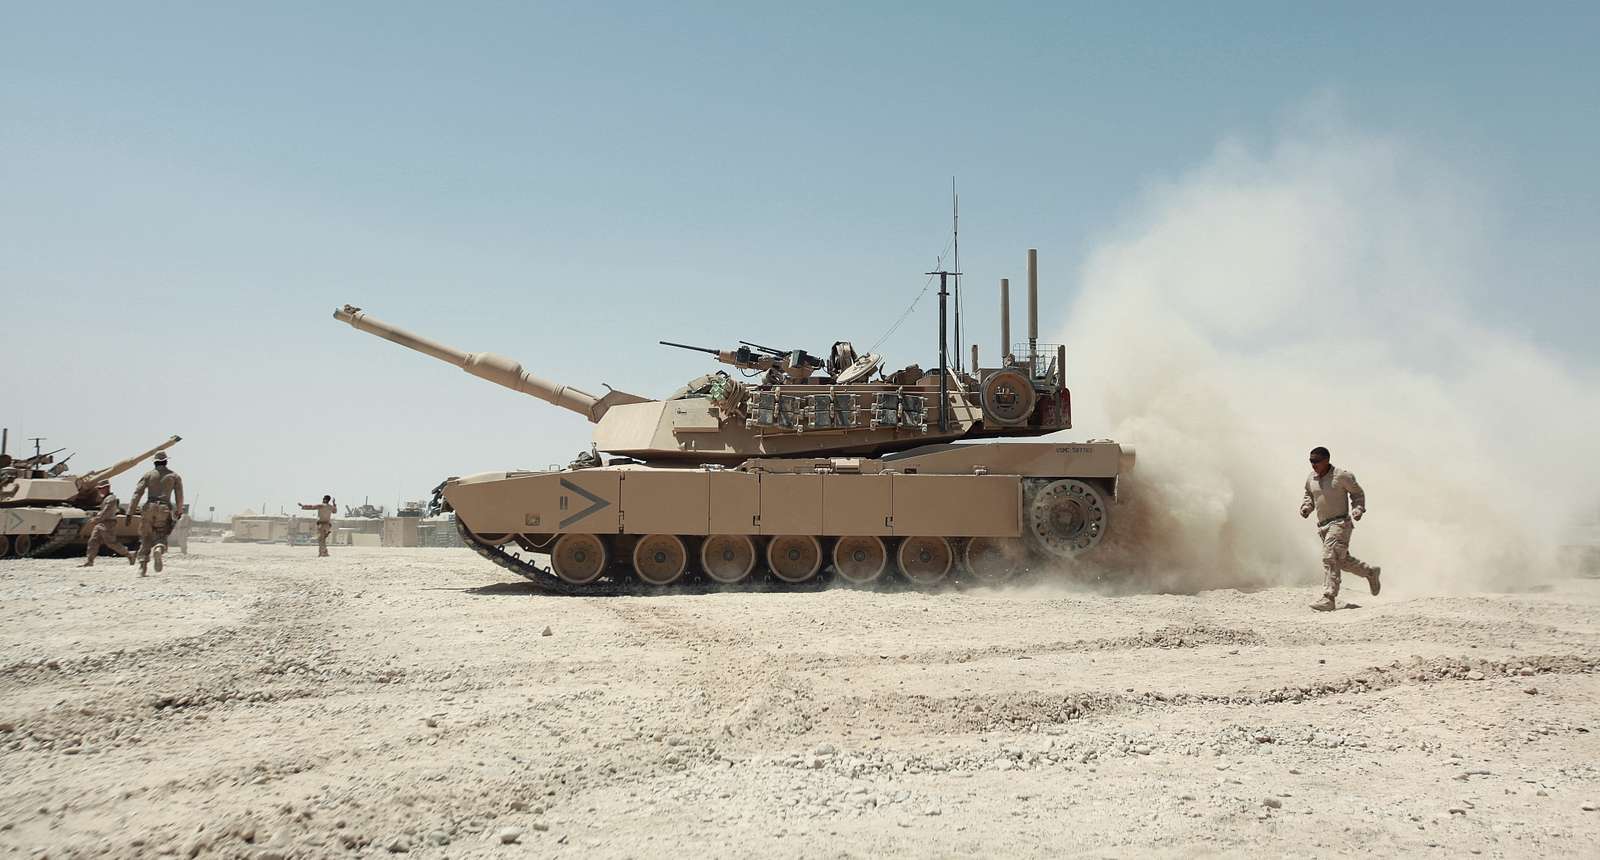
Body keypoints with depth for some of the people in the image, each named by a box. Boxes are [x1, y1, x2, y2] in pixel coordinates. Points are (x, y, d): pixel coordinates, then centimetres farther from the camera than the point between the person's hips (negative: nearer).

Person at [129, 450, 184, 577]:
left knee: (146, 539, 12)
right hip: (164, 509, 0)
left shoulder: (148, 475, 8)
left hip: (149, 507, 1)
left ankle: (142, 568, 2)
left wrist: (130, 513, -2)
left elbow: (137, 493, 0)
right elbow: (179, 496, 9)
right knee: (161, 537, 5)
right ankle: (159, 550, -32)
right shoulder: (174, 476, 10)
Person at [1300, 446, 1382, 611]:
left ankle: (1328, 599, -20)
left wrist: (1358, 509, -11)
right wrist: (1306, 507, 5)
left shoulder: (1341, 476, -9)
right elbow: (1309, 496, 24)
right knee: (1343, 560, 16)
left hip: (1340, 523, -7)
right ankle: (1371, 572, 40)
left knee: (1329, 558, -18)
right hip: (1323, 526, 7)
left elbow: (1358, 493, 3)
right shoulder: (1311, 479, 7)